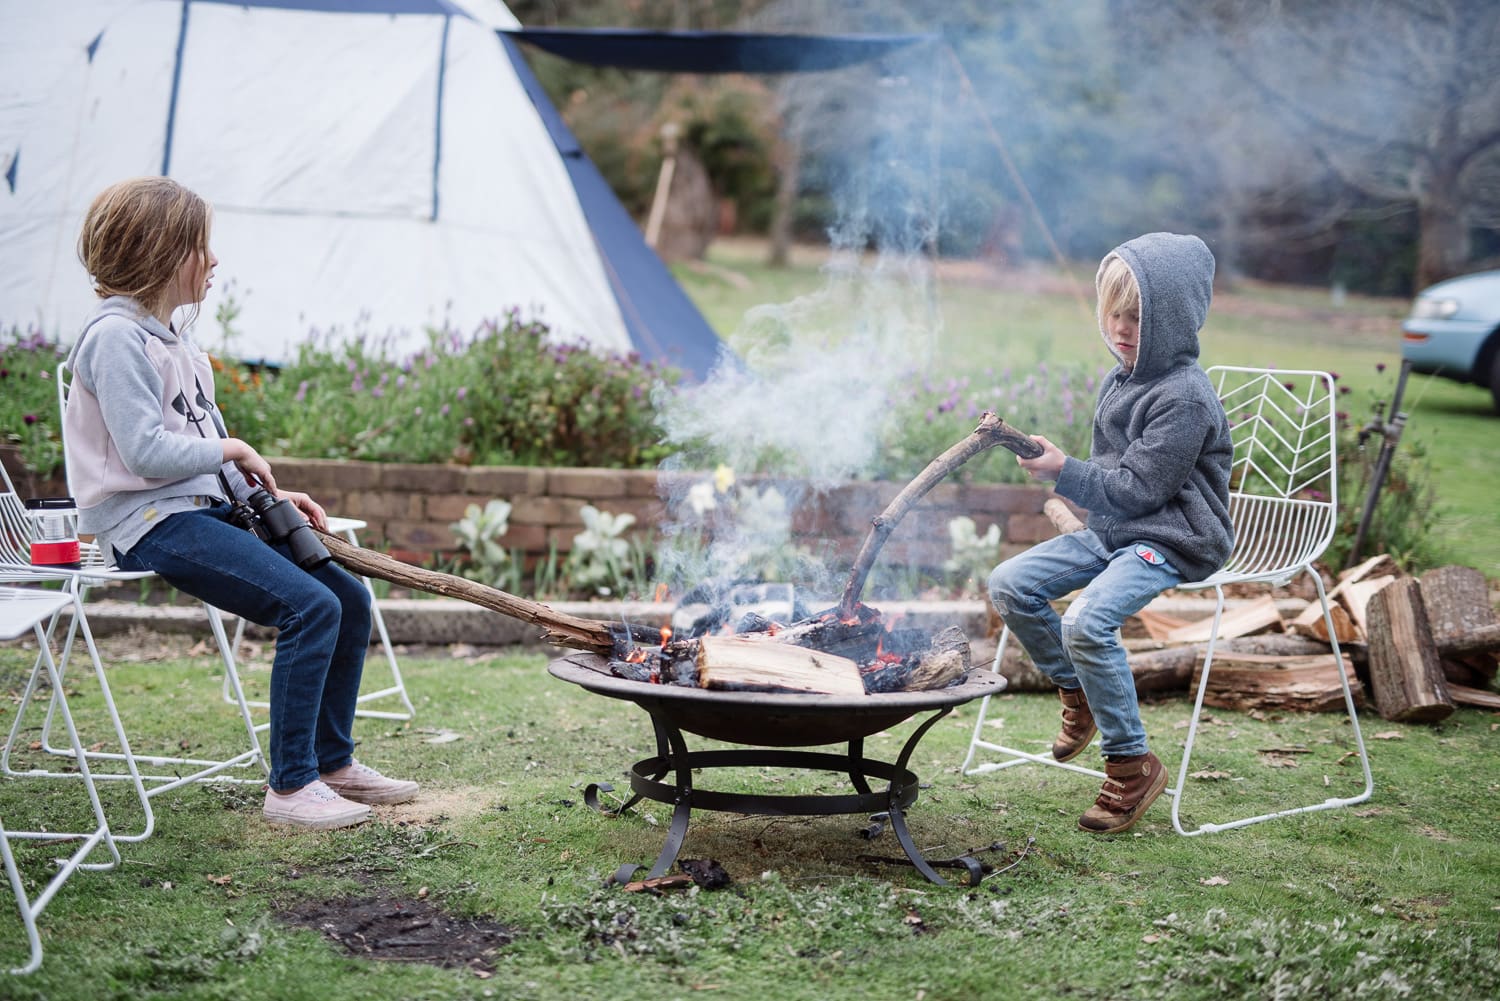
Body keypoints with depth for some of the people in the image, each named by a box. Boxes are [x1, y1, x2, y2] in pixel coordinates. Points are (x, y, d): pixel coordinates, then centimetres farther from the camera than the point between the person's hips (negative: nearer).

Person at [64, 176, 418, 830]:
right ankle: (289, 786, -15)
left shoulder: (169, 336, 18)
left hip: (206, 508, 10)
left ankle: (333, 762, 16)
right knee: (310, 606, -24)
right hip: (150, 523, -10)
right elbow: (144, 452, -21)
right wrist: (230, 450, -7)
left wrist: (267, 494, 6)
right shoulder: (116, 336, -12)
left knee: (349, 598, 3)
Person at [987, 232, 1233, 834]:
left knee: (1087, 620, -31)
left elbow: (1136, 488, -20)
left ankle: (1133, 765, -14)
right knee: (1009, 586, -3)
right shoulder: (1119, 380, 10)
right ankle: (1078, 694, 17)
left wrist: (1063, 471, -20)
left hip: (1170, 542, -9)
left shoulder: (1184, 398, -18)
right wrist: (1066, 478, 7)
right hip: (1112, 531, 9)